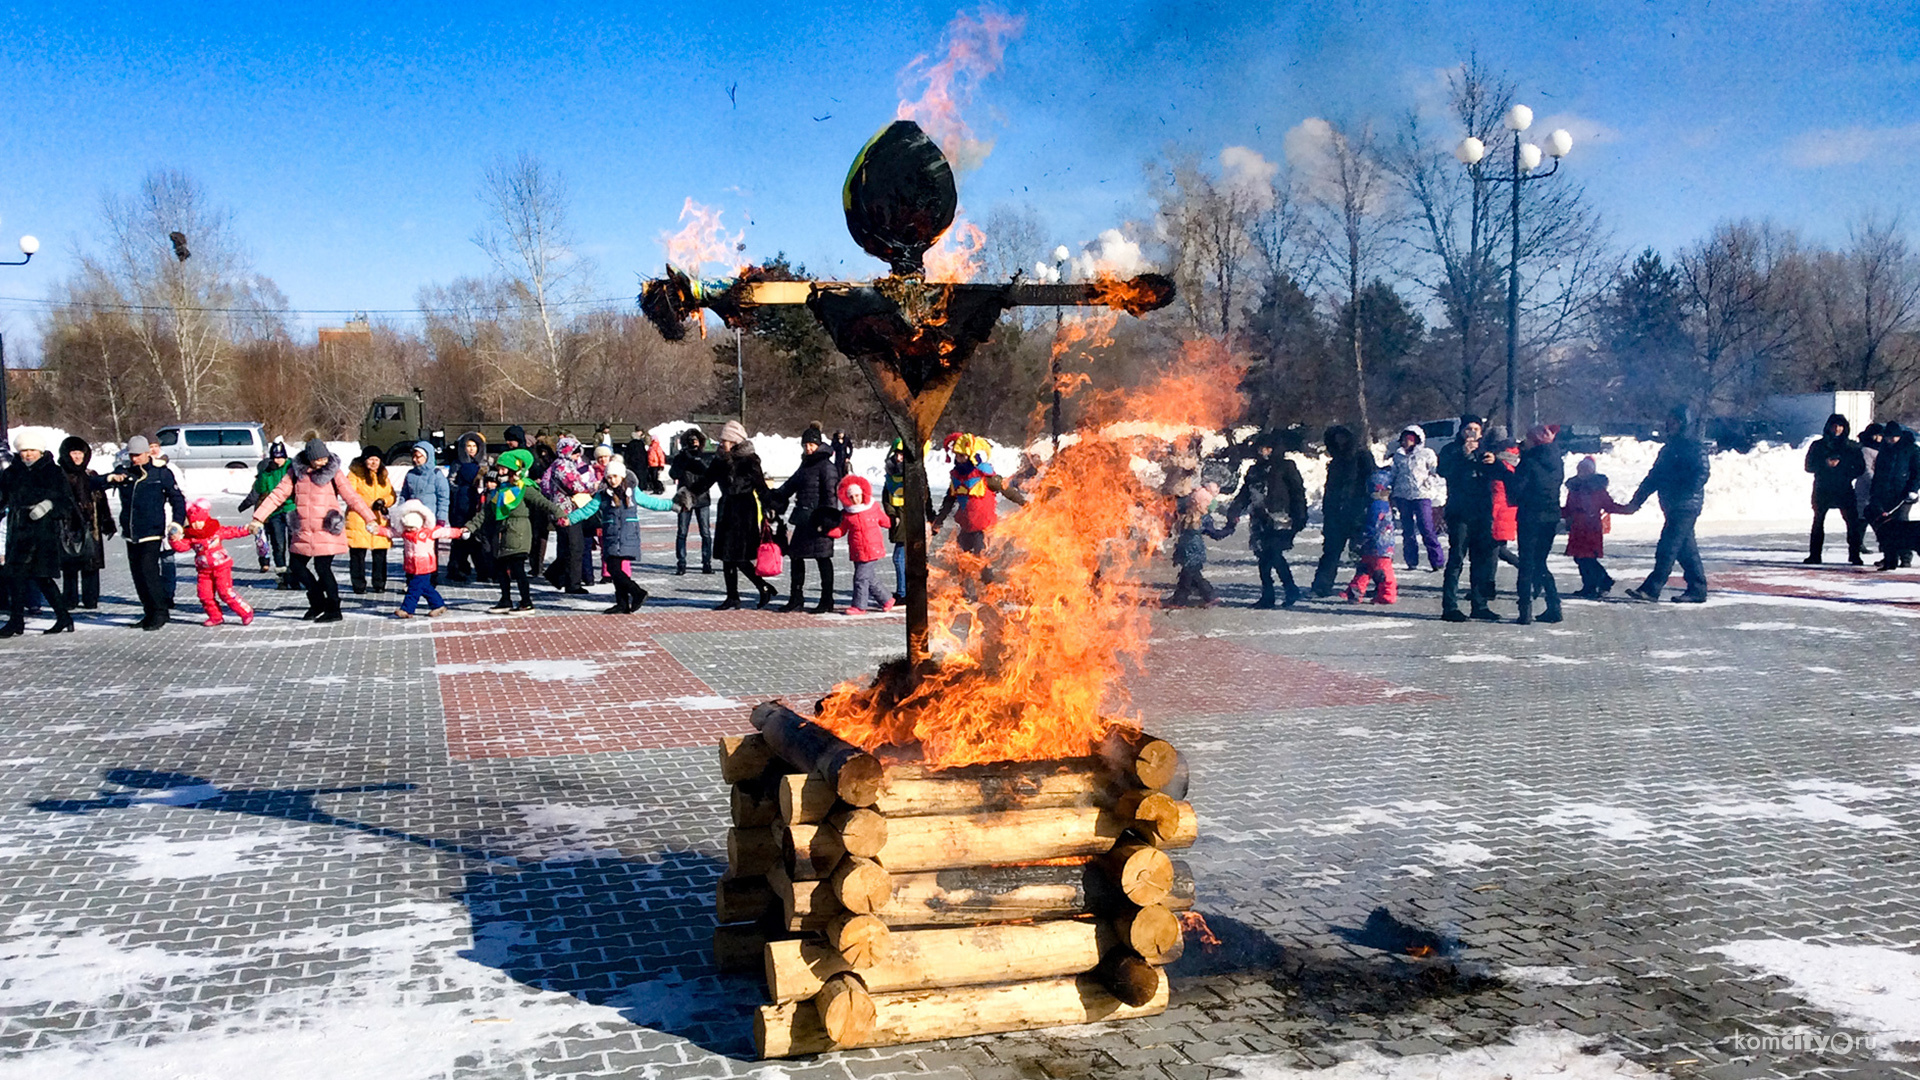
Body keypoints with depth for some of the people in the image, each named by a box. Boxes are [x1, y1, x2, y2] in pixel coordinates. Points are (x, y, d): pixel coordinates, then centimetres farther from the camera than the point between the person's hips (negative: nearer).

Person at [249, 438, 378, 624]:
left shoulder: (334, 473, -4)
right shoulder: (296, 473, 3)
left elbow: (352, 497, -6)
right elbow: (277, 495, 3)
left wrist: (370, 519, -12)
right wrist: (258, 517, -3)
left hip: (327, 531, -5)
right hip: (304, 533, 5)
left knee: (323, 568, -7)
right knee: (296, 566, 8)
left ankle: (333, 610, 6)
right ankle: (318, 601, 25)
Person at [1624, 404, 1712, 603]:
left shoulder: (1694, 446, -7)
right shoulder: (1669, 447, 18)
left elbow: (1702, 473, -18)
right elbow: (1654, 476, 19)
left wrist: (1682, 496, -27)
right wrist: (1637, 501, 13)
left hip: (1686, 506, -9)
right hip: (1672, 506, 9)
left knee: (1668, 546, -11)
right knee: (1685, 549, 11)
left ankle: (1652, 588, -12)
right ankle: (1697, 589, 16)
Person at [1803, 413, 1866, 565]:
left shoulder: (1851, 447, 9)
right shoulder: (1817, 445, 8)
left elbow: (1860, 467, 10)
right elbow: (1809, 466, 4)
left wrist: (1846, 476, -8)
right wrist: (1824, 463, -13)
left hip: (1844, 490, 0)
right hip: (1822, 490, 0)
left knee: (1852, 522, -8)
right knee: (1818, 522, 0)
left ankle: (1854, 554, -2)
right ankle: (1815, 555, 5)